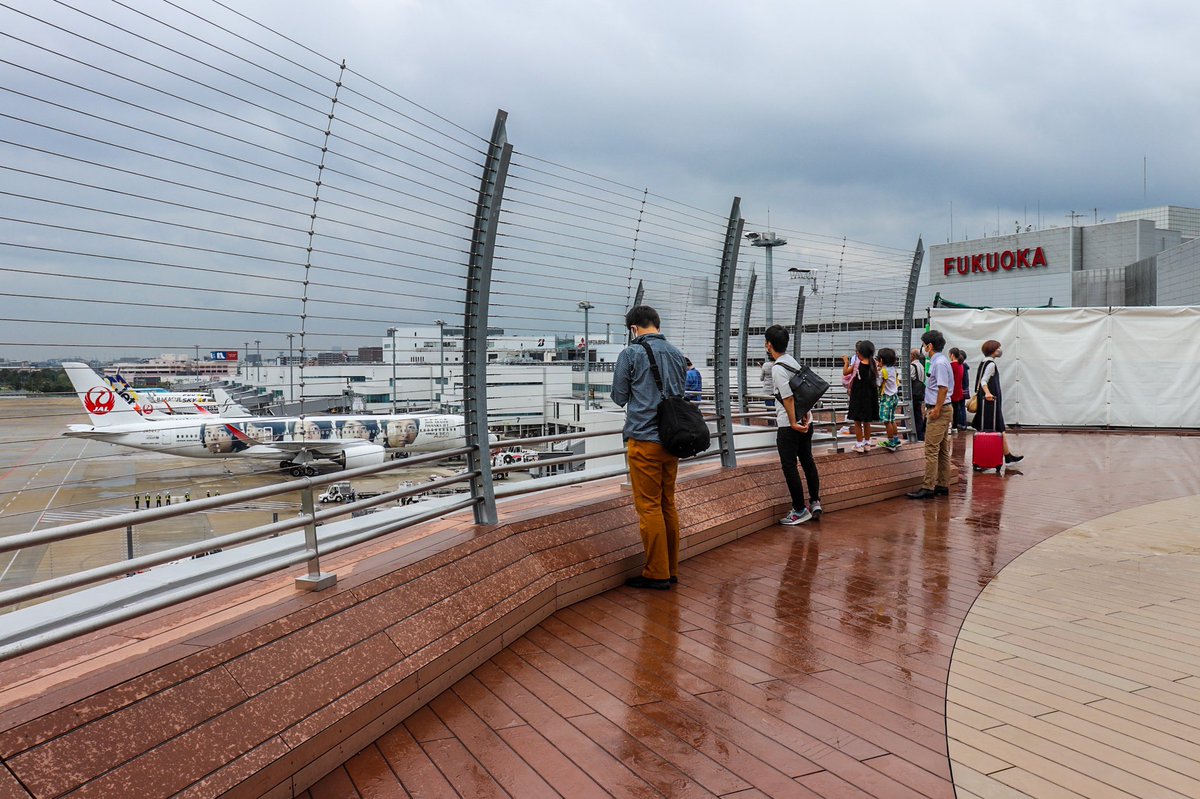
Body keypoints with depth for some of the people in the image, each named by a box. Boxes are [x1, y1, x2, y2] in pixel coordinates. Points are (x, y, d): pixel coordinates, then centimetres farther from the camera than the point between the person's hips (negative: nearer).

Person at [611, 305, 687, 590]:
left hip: (644, 439, -6)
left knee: (649, 507, 0)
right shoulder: (676, 354, 8)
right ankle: (671, 570, 19)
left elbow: (619, 397, 1)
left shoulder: (631, 353, -8)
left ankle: (657, 574, 3)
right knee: (668, 504, 13)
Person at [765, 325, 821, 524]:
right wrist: (804, 417, 8)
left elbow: (788, 398, -20)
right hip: (806, 421, 8)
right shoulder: (794, 362, 9)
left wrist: (793, 423, -15)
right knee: (807, 461, 16)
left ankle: (799, 510, 3)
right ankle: (815, 502, 23)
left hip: (789, 425, -8)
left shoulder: (778, 368, -16)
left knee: (790, 466, -1)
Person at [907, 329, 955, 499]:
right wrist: (930, 407, 18)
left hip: (939, 410, -11)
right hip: (940, 409, 11)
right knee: (943, 451, 13)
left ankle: (928, 487, -11)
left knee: (931, 450, -10)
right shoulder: (938, 361, 15)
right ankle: (943, 485, 19)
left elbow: (943, 388, -22)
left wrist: (936, 409, -21)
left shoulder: (940, 363, -16)